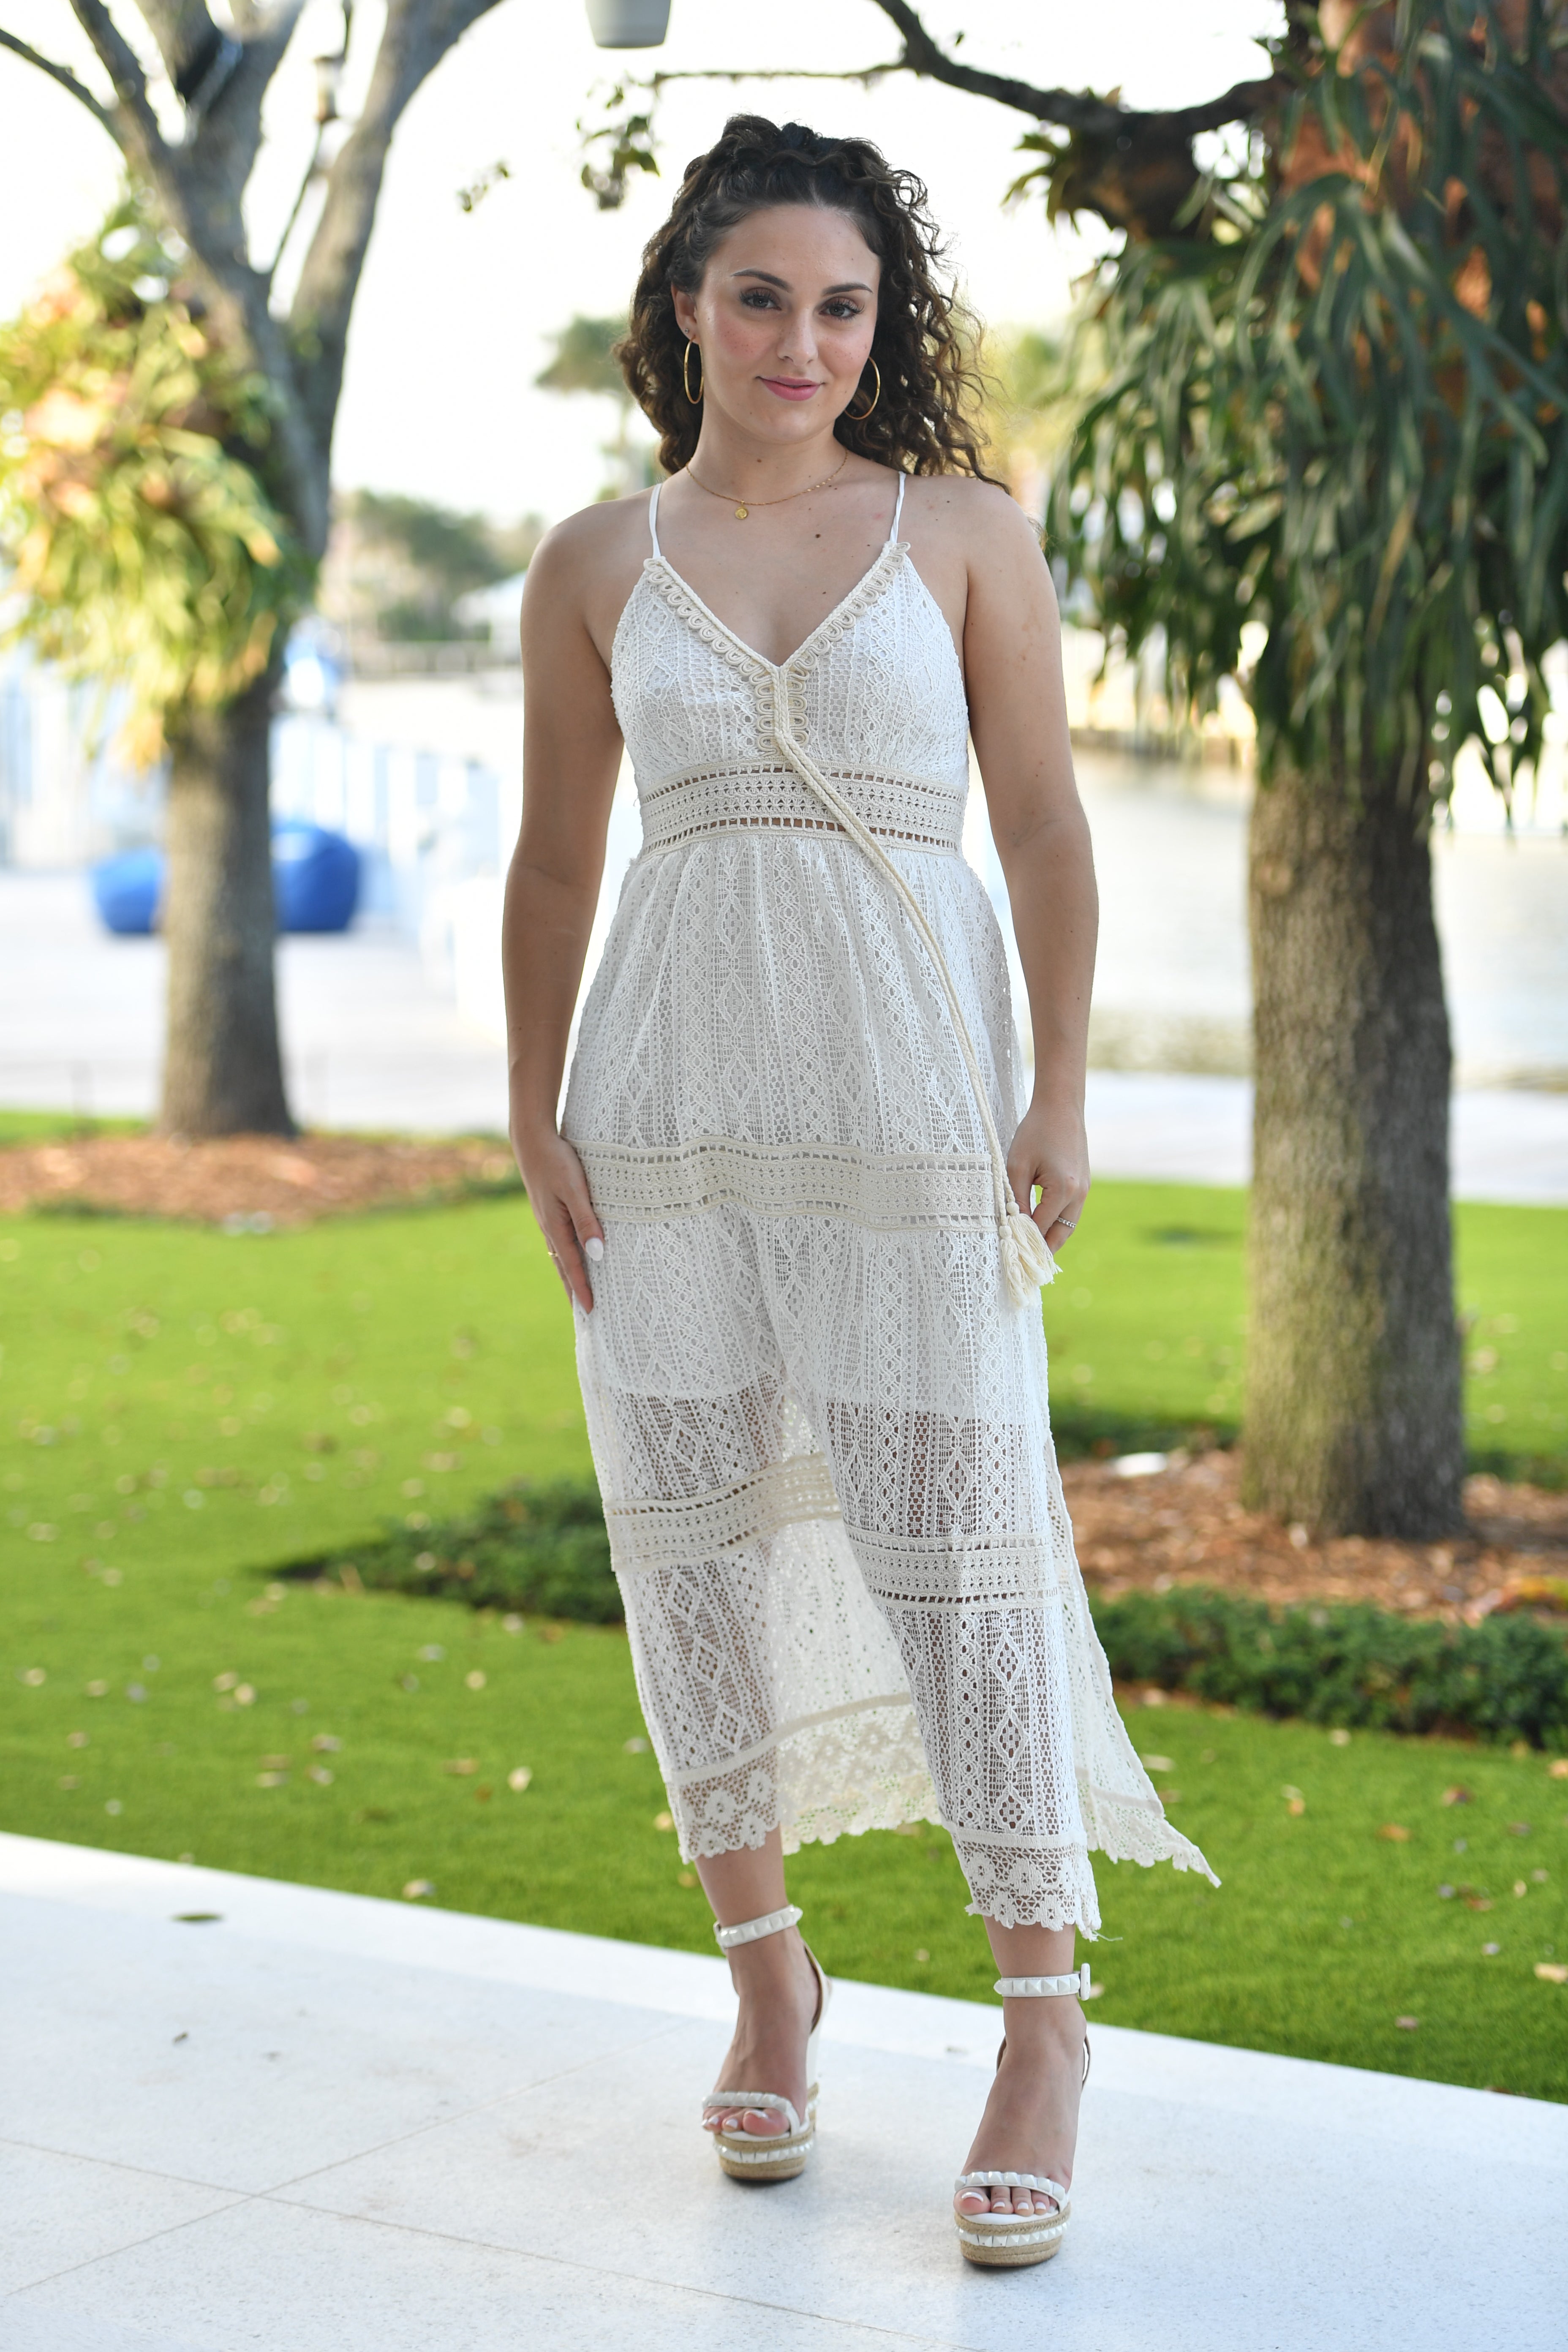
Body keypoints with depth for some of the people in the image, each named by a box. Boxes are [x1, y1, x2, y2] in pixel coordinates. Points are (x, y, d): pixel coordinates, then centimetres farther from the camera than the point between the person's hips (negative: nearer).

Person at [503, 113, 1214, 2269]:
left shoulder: (963, 531, 4)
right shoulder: (595, 567, 9)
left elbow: (1047, 826, 3)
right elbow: (555, 863, 12)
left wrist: (1065, 1093, -4)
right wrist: (534, 1118, 5)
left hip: (908, 1086, -2)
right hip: (669, 1096, 3)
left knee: (956, 1540, -4)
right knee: (692, 1530, 6)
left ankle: (1046, 2012, 8)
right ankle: (763, 1965, 23)